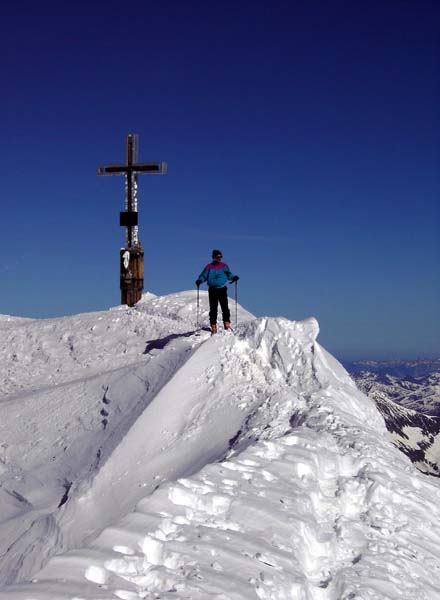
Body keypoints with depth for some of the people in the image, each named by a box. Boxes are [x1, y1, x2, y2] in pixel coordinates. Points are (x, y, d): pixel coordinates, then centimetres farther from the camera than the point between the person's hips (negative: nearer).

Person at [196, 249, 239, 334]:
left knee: (224, 307, -8)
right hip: (212, 290, 0)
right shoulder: (209, 267, 6)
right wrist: (200, 280, -15)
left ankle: (226, 323, -1)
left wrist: (233, 277, -6)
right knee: (213, 308, 0)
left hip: (222, 289, 0)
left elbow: (229, 275, 13)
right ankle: (213, 326, 3)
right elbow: (203, 276, 5)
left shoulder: (224, 266, 9)